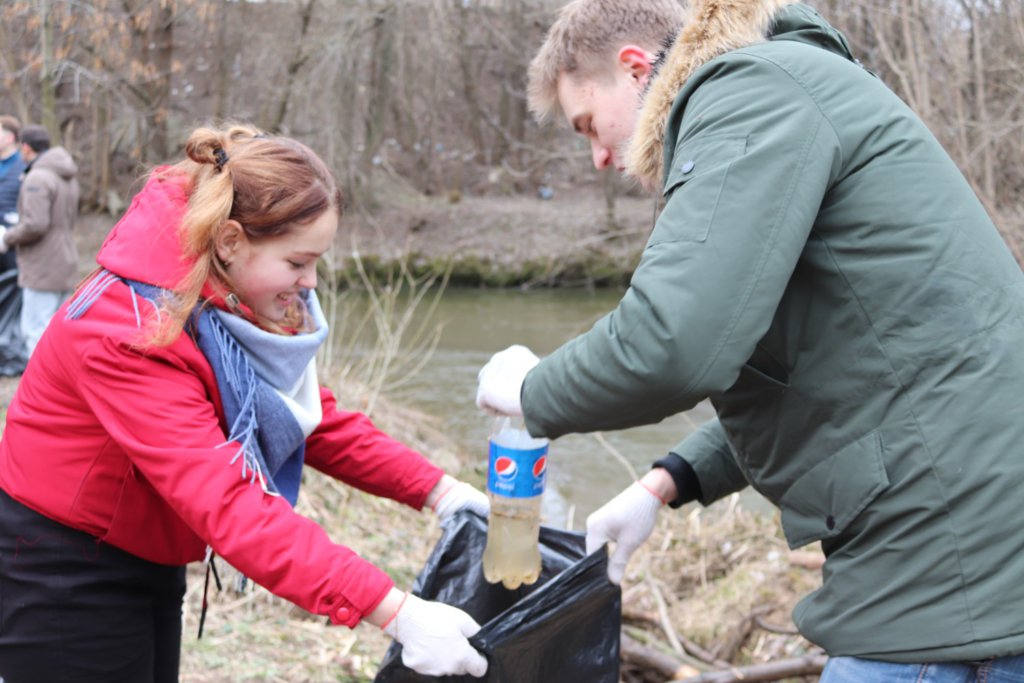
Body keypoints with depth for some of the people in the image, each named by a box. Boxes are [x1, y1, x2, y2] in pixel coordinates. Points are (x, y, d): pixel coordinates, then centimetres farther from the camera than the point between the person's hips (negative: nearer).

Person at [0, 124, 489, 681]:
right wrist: (392, 612, -44)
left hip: (148, 561, 8)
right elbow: (225, 501, -39)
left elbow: (314, 419, -1)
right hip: (63, 569, -8)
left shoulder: (241, 299, -8)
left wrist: (436, 490, -14)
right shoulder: (130, 331, -32)